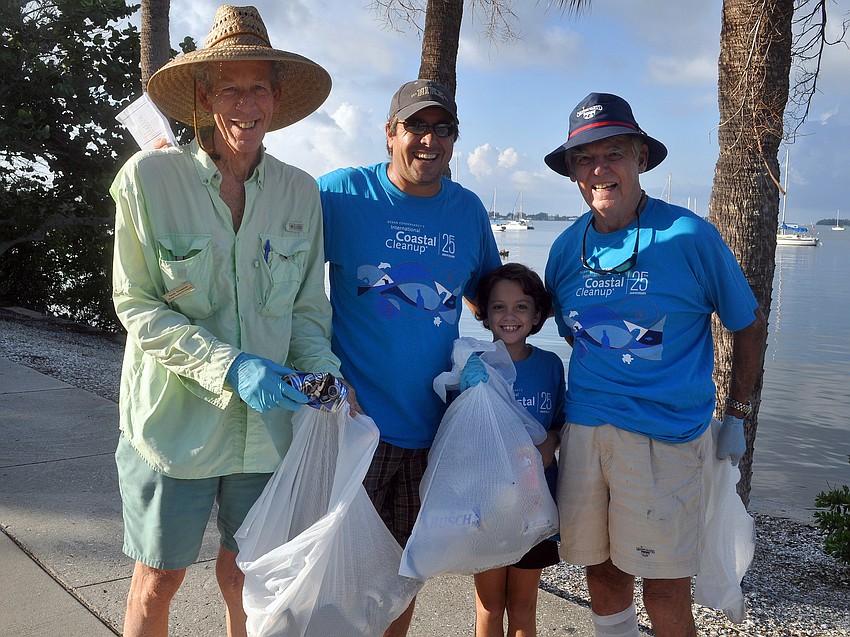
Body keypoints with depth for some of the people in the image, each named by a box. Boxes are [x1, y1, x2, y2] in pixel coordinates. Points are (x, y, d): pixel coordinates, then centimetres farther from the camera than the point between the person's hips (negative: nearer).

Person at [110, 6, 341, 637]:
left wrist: (322, 370, -13)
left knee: (244, 574, 18)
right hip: (175, 419, -2)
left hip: (268, 421, 3)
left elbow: (307, 307, 7)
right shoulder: (148, 177, -10)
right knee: (158, 581, 12)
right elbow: (136, 306, -10)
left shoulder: (300, 192, 0)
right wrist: (230, 366, -21)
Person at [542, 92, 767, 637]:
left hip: (667, 435, -4)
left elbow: (750, 326, 5)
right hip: (584, 429, 4)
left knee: (665, 588, 1)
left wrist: (737, 415, 7)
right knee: (602, 568, 15)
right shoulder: (567, 248, 6)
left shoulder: (688, 235, -6)